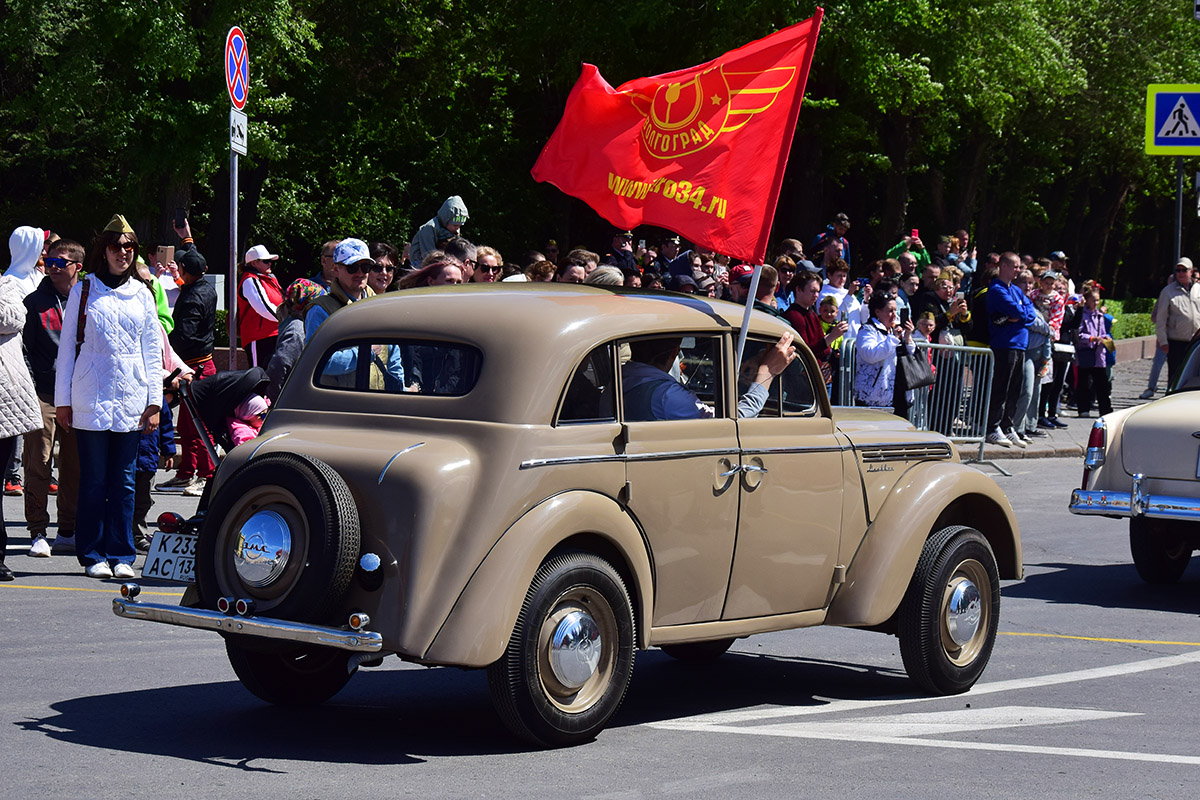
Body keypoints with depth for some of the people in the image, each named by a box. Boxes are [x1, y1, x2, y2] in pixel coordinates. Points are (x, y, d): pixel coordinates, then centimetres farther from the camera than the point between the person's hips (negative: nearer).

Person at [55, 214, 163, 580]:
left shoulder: (141, 294, 11)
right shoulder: (83, 290, 4)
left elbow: (153, 350, 12)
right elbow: (67, 346, 5)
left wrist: (154, 401, 5)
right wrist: (63, 399, 1)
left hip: (131, 398, 2)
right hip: (91, 396, -2)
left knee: (124, 480, 3)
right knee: (94, 479, -1)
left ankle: (121, 556, 9)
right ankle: (93, 555, 7)